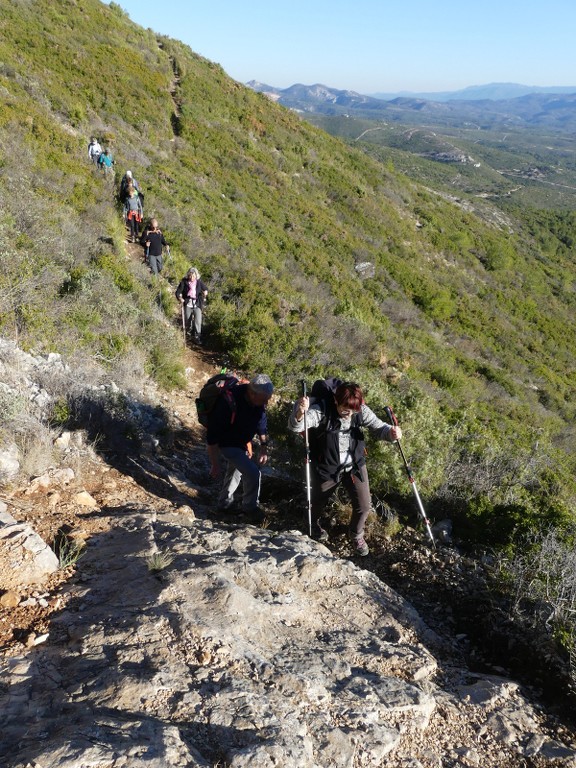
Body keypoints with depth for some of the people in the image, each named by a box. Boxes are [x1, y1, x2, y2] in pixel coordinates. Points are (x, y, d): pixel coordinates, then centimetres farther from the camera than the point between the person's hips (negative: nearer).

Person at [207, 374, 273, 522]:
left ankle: (224, 504, 50)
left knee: (236, 469, 26)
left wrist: (264, 446, -3)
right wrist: (215, 465, -23)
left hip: (242, 442, 8)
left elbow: (262, 422, 2)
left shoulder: (258, 401, -18)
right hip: (226, 444, -8)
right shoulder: (229, 403, -39)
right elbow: (212, 437, -31)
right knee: (253, 472, -17)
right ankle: (250, 507, 7)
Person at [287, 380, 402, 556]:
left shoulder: (362, 411, -18)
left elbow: (378, 427, -8)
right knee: (319, 501, 22)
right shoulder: (322, 410, -29)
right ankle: (316, 523, 60)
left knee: (364, 505, 6)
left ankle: (356, 535, 40)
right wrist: (300, 412, -64)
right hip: (326, 467, -2)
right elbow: (295, 426, -40)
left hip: (355, 465, 2)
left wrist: (391, 432, -33)